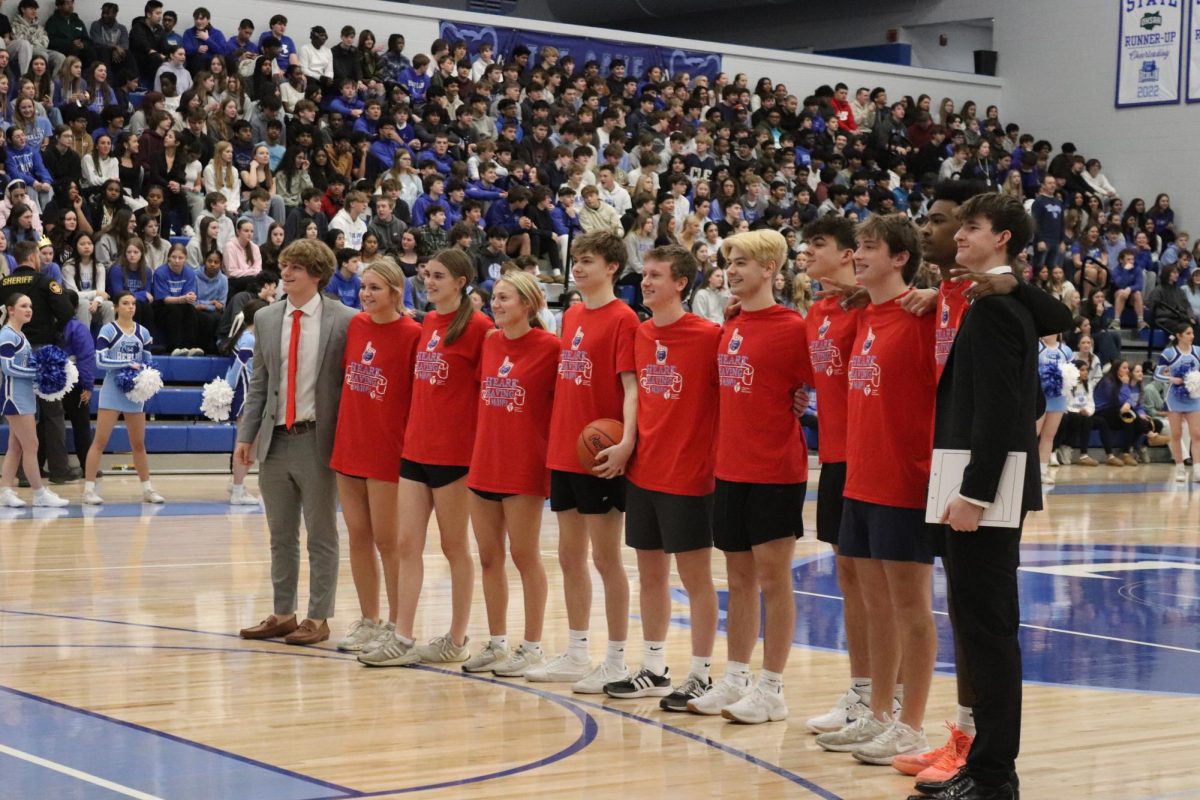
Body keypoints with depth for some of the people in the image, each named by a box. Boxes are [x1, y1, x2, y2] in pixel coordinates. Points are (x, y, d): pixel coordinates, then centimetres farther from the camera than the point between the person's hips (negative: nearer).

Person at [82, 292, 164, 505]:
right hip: (112, 391, -4)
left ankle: (147, 489, 19)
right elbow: (100, 360, -12)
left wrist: (141, 369, -9)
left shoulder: (143, 333, 10)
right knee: (100, 441, -7)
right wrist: (128, 364, -18)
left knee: (139, 443, 11)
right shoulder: (108, 331, -3)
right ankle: (89, 489, -5)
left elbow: (147, 362, 13)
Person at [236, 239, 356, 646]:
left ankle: (318, 618, 12)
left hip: (317, 441, -5)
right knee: (280, 535, 12)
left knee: (321, 535, 4)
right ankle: (282, 613, 21)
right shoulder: (266, 319, 8)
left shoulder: (343, 321, -7)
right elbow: (259, 382, 12)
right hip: (275, 440, 5)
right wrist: (246, 434, 6)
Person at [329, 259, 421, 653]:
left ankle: (396, 624, 12)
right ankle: (368, 620, 21)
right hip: (348, 445, 6)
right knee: (358, 536, 11)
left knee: (386, 539, 1)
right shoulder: (356, 325, 6)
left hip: (387, 450, -6)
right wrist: (346, 424, 14)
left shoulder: (412, 334, -12)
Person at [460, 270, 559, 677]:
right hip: (484, 463, 6)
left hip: (524, 466, -6)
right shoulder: (489, 343, 8)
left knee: (524, 556, 1)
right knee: (489, 556, 10)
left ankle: (532, 646, 11)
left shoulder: (549, 347, -10)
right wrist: (479, 443, 12)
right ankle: (496, 643, 20)